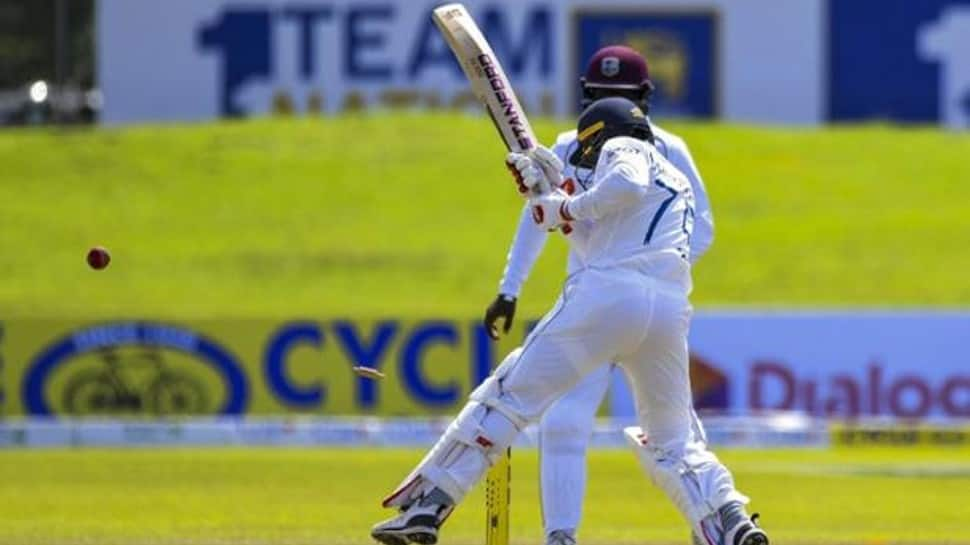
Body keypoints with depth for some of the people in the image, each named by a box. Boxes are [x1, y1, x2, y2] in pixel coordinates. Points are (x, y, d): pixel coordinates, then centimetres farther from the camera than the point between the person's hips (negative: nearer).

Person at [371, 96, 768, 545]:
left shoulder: (622, 147, 12)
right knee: (674, 442, 16)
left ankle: (425, 507, -7)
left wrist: (568, 208, 0)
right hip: (670, 312, 6)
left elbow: (628, 184, -12)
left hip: (606, 294, -6)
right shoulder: (677, 182, 34)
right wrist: (551, 193, 33)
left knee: (508, 397, -1)